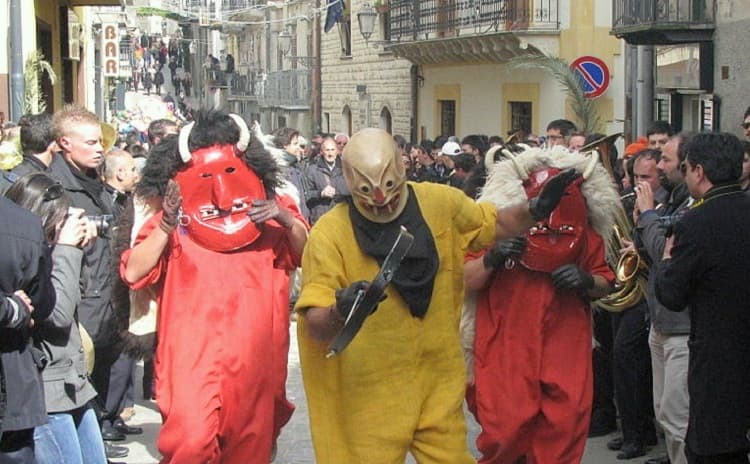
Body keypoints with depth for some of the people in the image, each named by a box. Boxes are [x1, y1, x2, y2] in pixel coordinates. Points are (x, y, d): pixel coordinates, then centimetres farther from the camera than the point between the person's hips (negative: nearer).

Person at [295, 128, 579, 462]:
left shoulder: (440, 202, -3)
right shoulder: (329, 234, -14)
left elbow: (494, 224, 16)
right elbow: (315, 327, -15)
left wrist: (535, 211, -3)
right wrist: (340, 311, -37)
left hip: (439, 383, 3)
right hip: (368, 394, -3)